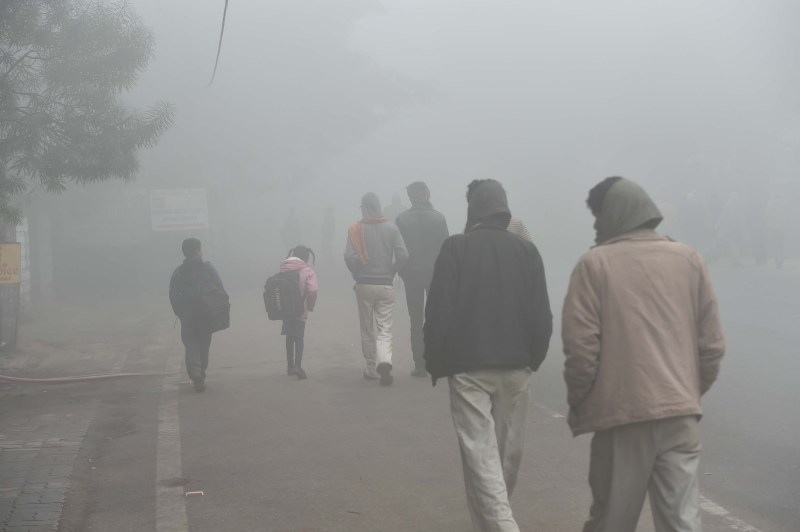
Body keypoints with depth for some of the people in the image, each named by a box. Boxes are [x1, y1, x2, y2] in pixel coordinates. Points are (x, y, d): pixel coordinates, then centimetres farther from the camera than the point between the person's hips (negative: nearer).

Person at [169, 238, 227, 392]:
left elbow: (173, 297, -2)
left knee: (191, 344, 5)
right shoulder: (209, 269, -5)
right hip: (206, 315, 0)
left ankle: (195, 374, -16)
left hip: (187, 316, 0)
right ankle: (201, 375, 21)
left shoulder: (178, 273, -1)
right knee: (204, 344, 14)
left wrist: (180, 314, 7)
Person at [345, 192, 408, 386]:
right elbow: (403, 255, -9)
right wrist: (391, 272, 6)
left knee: (367, 329, 13)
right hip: (386, 285, 0)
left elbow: (349, 257, -14)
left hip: (364, 285, 0)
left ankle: (372, 368, 18)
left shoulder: (355, 229, -5)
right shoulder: (391, 228, -2)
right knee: (384, 328, 2)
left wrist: (357, 274, 3)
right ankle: (384, 362, -21)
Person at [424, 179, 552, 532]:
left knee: (481, 454, -4)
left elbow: (439, 313, -9)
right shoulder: (527, 250, 3)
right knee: (507, 453, 15)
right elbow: (542, 317, 2)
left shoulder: (455, 248, -6)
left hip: (468, 368, -3)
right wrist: (532, 359, 15)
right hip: (516, 368, 3)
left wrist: (436, 365, 2)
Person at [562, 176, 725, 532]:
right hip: (680, 412, 3)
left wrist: (577, 403, 5)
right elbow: (712, 343, 6)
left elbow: (581, 345, -8)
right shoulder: (688, 259, 6)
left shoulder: (595, 263, -4)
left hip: (621, 412, -2)